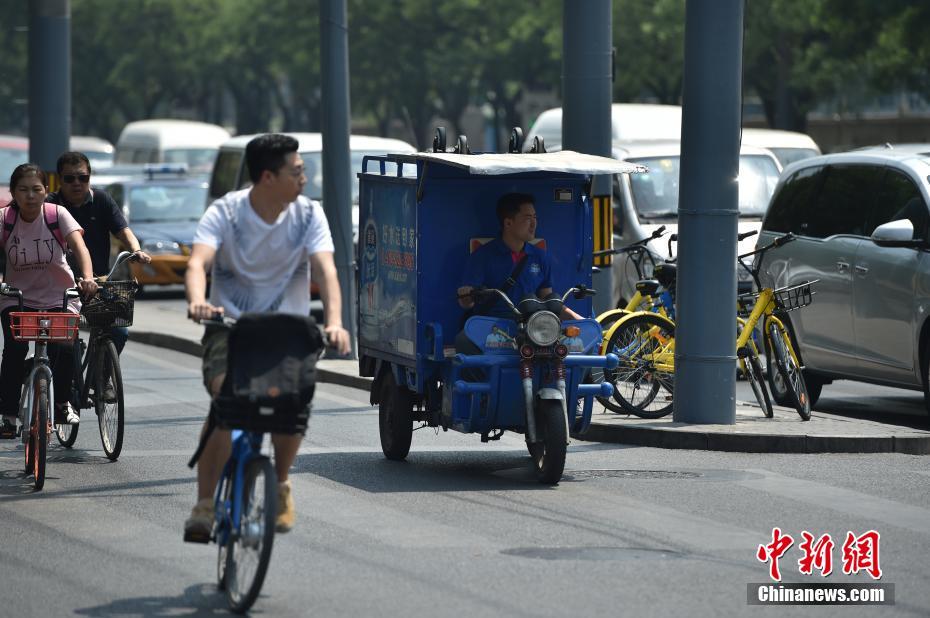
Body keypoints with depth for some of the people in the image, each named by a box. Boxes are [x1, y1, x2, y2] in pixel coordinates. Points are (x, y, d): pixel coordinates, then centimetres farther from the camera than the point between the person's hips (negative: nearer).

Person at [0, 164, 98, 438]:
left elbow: (79, 246, -26)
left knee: (64, 348, -20)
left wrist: (87, 277, -44)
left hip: (59, 298, 0)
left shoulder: (57, 214, -13)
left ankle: (62, 402, 8)